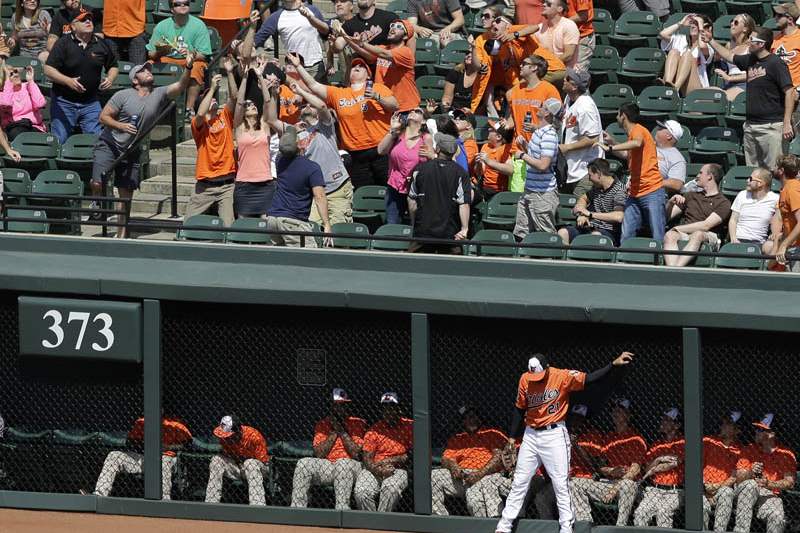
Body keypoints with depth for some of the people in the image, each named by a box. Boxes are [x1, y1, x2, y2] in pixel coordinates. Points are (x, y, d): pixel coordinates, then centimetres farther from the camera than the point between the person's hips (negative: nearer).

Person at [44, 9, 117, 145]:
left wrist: (110, 78, -3)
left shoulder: (101, 44, 5)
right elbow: (48, 70, -12)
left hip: (90, 102, 3)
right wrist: (68, 81, -27)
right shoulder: (63, 43, -7)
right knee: (59, 140, -1)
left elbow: (113, 66, 19)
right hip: (64, 102, -3)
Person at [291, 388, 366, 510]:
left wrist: (343, 431, -6)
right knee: (303, 463, -21)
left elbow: (356, 454, -7)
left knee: (342, 463, -37)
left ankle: (342, 508, -42)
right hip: (326, 466, 3)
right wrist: (334, 432, -1)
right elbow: (319, 454, 1)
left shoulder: (358, 424, 4)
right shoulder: (322, 425, 13)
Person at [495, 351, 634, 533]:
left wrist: (614, 364, -26)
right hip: (531, 435, 4)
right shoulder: (525, 380, 0)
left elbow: (589, 378, -16)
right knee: (519, 482, 8)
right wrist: (512, 436, 12)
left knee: (561, 484, -5)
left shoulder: (563, 376, -12)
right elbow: (519, 409, 10)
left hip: (555, 435, -4)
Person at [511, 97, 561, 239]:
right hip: (529, 191, 10)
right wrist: (524, 144, 10)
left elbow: (543, 165, -27)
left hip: (542, 194, -10)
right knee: (520, 235, 13)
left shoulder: (549, 135, -19)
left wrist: (523, 156, -15)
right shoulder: (538, 131, 11)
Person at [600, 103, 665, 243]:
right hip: (635, 193, 9)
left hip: (652, 191, -9)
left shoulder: (638, 130, -8)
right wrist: (612, 142, 25)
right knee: (626, 236, 0)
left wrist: (611, 148, -32)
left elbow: (637, 143, -34)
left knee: (658, 238, -11)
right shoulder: (632, 132, 20)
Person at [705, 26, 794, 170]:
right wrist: (711, 41, 32)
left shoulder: (776, 64, -11)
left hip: (772, 126, -8)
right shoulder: (750, 60, 12)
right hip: (750, 125, 8)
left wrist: (787, 123, -19)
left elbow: (789, 92, -15)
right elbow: (729, 56, 32)